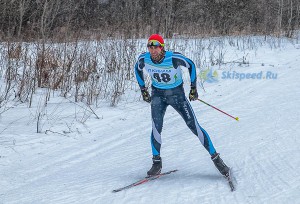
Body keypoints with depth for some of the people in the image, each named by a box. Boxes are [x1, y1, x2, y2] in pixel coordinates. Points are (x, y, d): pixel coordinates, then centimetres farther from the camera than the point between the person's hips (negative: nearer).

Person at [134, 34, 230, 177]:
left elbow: (191, 65, -8)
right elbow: (137, 69, 8)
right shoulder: (144, 59, -16)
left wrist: (193, 87, -5)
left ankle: (215, 158, 6)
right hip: (157, 94, 2)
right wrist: (143, 89, 9)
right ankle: (156, 163, 0)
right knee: (156, 128, -16)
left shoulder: (173, 58, -26)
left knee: (194, 126, -5)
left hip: (177, 94, -2)